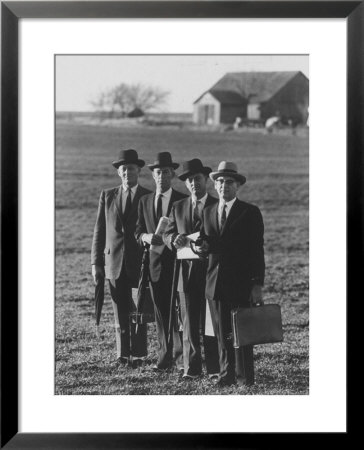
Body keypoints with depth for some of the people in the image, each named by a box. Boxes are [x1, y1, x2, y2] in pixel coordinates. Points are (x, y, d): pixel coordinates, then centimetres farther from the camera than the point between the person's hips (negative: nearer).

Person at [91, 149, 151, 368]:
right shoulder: (107, 196, 9)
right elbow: (99, 231, 9)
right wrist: (96, 262, 3)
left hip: (141, 264, -2)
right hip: (114, 263, 2)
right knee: (120, 313, 7)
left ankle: (138, 355, 10)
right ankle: (123, 354, 15)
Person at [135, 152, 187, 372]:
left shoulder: (183, 201, -1)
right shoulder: (145, 201, 12)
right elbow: (138, 231, 12)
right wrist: (146, 237, -10)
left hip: (178, 262, -4)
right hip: (155, 263, 4)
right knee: (161, 313, 8)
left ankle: (181, 357, 5)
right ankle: (165, 357, 16)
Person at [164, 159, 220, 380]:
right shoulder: (178, 207, 13)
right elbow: (167, 234, 9)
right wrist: (175, 239, -13)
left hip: (212, 270, -3)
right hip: (187, 271, 3)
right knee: (189, 322, 4)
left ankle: (214, 367, 9)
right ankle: (192, 367, 11)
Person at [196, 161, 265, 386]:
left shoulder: (250, 212, -1)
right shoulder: (208, 212, 14)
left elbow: (257, 250, -4)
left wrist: (257, 285, -9)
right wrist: (202, 245, -5)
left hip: (241, 282, -4)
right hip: (216, 282, 4)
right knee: (222, 334, 7)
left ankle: (245, 379, 8)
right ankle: (227, 375, 17)